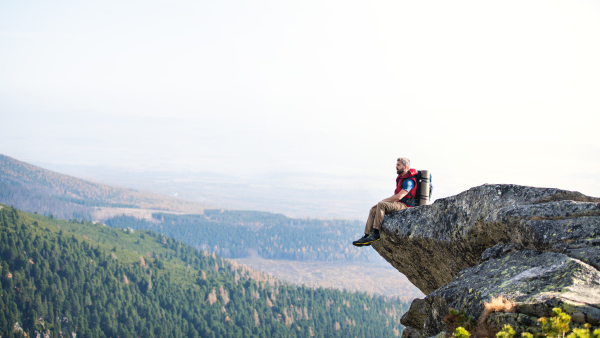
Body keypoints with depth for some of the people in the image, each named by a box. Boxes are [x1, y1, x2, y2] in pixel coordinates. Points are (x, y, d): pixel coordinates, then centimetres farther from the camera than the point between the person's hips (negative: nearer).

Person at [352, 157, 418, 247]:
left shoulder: (409, 181, -14)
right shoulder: (401, 178, 19)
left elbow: (399, 196, -23)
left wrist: (383, 201, -13)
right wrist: (384, 201, 7)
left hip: (405, 206, -10)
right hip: (399, 205, 10)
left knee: (381, 205, -30)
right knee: (373, 210, -2)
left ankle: (376, 234, -31)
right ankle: (367, 236, -9)